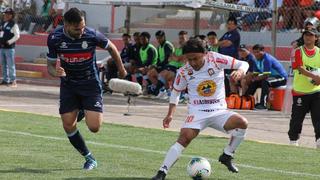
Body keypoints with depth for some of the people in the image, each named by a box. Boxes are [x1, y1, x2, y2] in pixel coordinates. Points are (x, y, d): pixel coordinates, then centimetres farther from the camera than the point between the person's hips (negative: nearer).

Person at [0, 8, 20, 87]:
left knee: (10, 65, -8)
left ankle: (13, 81, -7)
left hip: (9, 48, -8)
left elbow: (17, 36, -12)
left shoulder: (13, 25, -7)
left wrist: (9, 42, -16)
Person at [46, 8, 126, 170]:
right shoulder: (54, 38, -15)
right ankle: (89, 158, 14)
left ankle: (89, 112, 25)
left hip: (90, 83, -2)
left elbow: (111, 47, 0)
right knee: (68, 126, -5)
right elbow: (50, 65, -4)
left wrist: (121, 68, 15)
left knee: (94, 127, -13)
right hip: (68, 85, 2)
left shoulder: (92, 35, -21)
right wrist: (56, 72, -30)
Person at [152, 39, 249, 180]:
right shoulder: (184, 72, -3)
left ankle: (226, 156, -3)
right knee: (184, 138, -26)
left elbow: (243, 64, -4)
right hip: (197, 112, -1)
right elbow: (176, 92, 14)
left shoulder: (216, 60, -8)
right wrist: (170, 114, 5)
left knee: (242, 123, -25)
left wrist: (240, 71, -28)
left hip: (219, 111, 1)